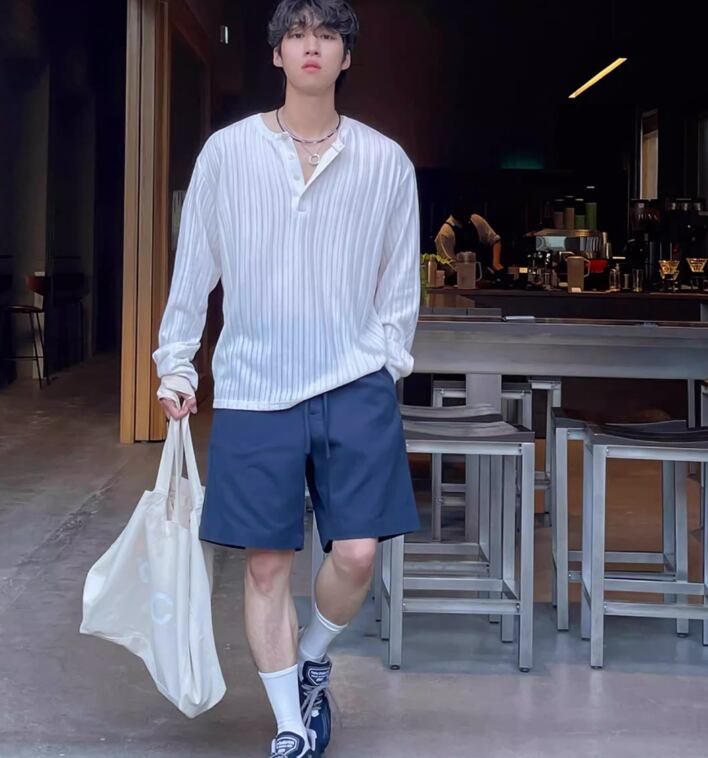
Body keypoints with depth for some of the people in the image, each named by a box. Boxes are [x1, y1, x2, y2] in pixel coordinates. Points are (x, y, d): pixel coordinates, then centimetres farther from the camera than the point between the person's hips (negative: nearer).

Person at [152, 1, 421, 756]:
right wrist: (175, 364, 8)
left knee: (356, 553, -6)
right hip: (253, 390, 0)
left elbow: (400, 279, 9)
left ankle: (312, 664, 26)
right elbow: (193, 265, 7)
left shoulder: (386, 161, 3)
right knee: (266, 564, 2)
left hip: (355, 388, 1)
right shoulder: (227, 150, 2)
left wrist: (386, 360, 1)